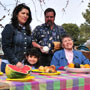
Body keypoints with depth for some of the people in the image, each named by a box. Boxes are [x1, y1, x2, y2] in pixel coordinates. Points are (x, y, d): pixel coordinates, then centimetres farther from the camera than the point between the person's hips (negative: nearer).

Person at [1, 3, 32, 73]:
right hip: (9, 64, -5)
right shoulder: (9, 28, -5)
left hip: (23, 64, 5)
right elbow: (6, 47, -12)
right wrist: (16, 62, -17)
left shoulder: (27, 30, 13)